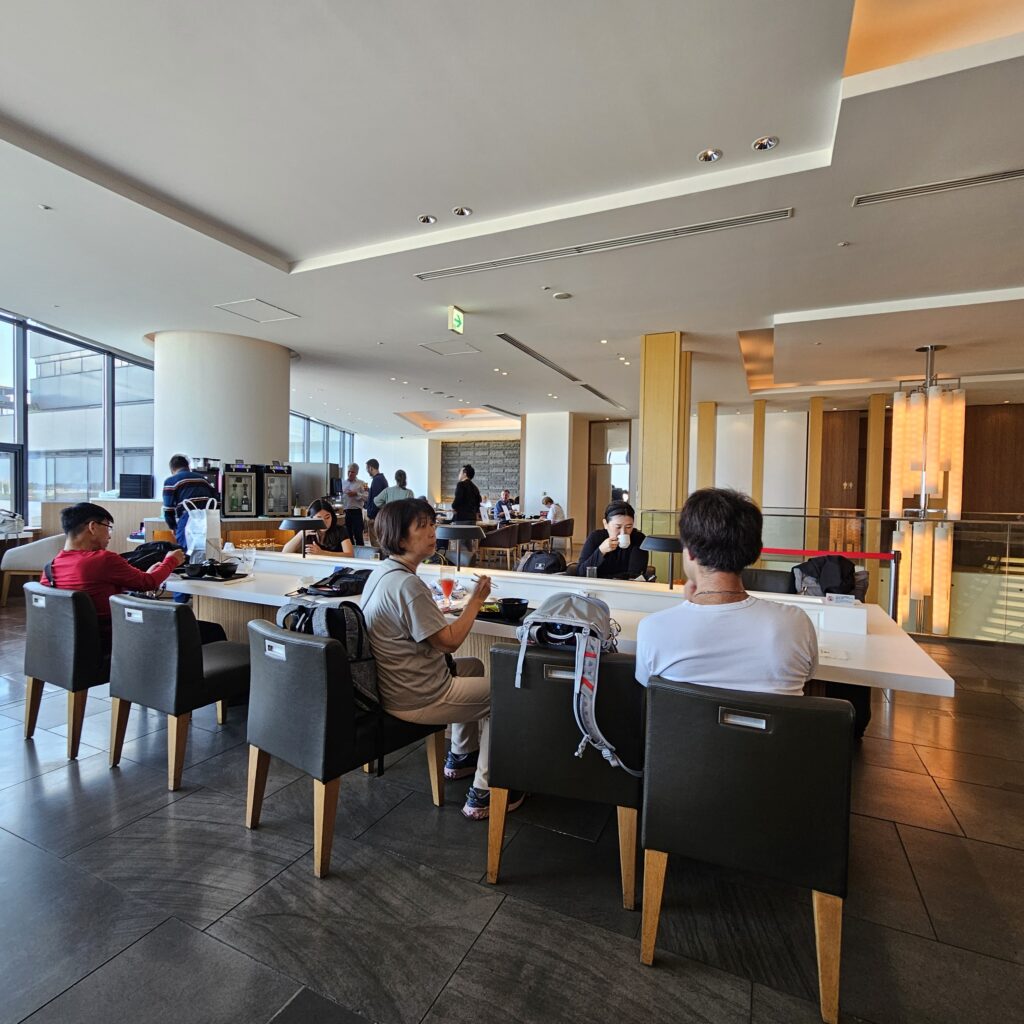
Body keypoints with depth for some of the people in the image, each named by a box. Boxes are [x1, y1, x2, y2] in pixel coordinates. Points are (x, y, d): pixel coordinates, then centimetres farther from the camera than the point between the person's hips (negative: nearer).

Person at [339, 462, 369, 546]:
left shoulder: (361, 483, 1)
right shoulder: (342, 483, 13)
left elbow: (366, 497, -8)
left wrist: (356, 494, -18)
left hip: (356, 512, -4)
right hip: (344, 512, 4)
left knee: (358, 535, -3)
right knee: (347, 535, 10)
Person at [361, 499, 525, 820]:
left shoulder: (382, 571, 4)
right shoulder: (407, 584, -27)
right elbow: (450, 641, -21)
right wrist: (476, 599, -12)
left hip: (391, 685, 10)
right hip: (416, 700, -10)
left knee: (474, 666, 28)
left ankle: (461, 757, 41)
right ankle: (482, 796, 9)